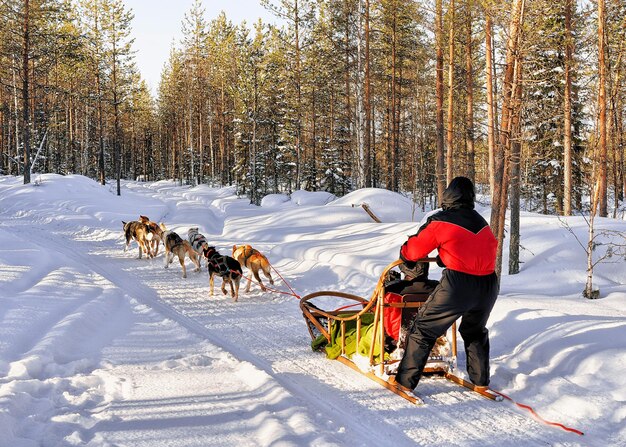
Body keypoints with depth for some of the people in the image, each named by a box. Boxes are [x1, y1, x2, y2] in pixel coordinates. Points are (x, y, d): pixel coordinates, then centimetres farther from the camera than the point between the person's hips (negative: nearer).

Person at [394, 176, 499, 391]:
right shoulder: (481, 221, 14)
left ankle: (405, 381, 9)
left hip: (458, 285, -6)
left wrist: (405, 256, 28)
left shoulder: (440, 221, -3)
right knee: (475, 331, 30)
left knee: (424, 329, 8)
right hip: (489, 285, 6)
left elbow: (415, 248, 4)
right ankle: (481, 380, 35)